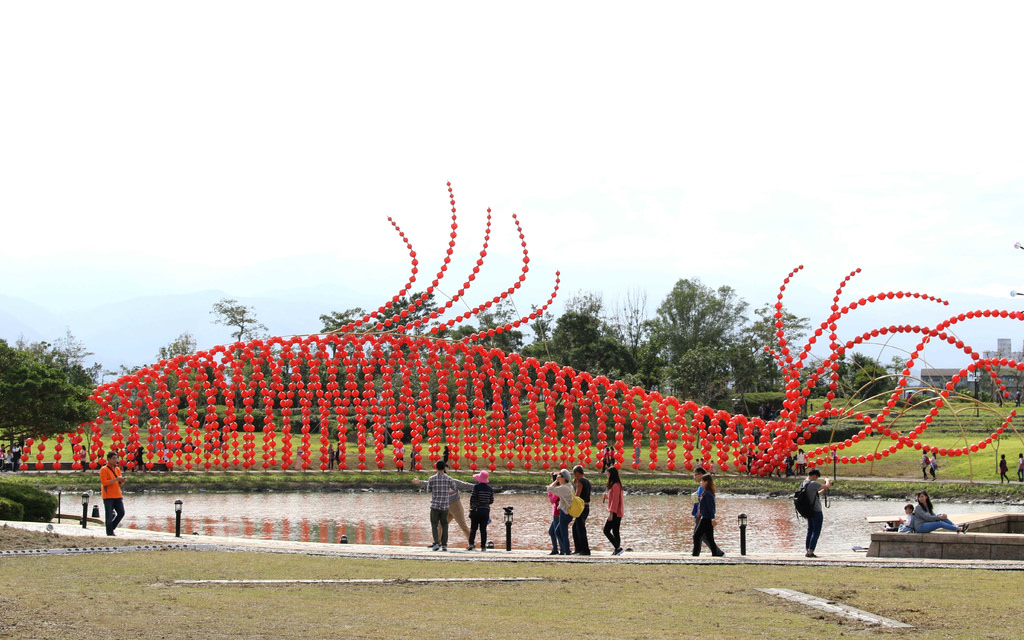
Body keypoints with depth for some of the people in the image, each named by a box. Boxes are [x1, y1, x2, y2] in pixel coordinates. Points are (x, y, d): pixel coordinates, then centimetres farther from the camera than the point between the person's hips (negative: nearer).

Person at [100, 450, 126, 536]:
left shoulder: (117, 469, 15)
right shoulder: (104, 469, -5)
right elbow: (104, 482, -16)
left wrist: (122, 481, -4)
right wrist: (116, 479, -20)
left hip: (117, 495, 6)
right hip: (108, 496, -6)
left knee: (121, 513, 1)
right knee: (109, 515, -4)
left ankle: (112, 527, 17)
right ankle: (109, 532, 3)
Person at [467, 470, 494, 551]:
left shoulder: (476, 487, -11)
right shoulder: (490, 488, 1)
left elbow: (473, 499, -10)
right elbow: (491, 501, 5)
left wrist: (471, 507, 7)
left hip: (476, 510, -3)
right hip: (486, 510, 3)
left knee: (473, 528, 3)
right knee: (483, 529, 7)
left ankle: (471, 544, -10)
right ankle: (483, 546, 4)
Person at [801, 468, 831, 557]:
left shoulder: (803, 484, 8)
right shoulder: (813, 484, -20)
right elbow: (827, 486, -10)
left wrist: (824, 490, 18)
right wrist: (827, 480, 10)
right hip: (816, 512, -9)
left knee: (810, 531, 15)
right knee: (816, 532, -3)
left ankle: (808, 551, 16)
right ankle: (810, 552, -7)